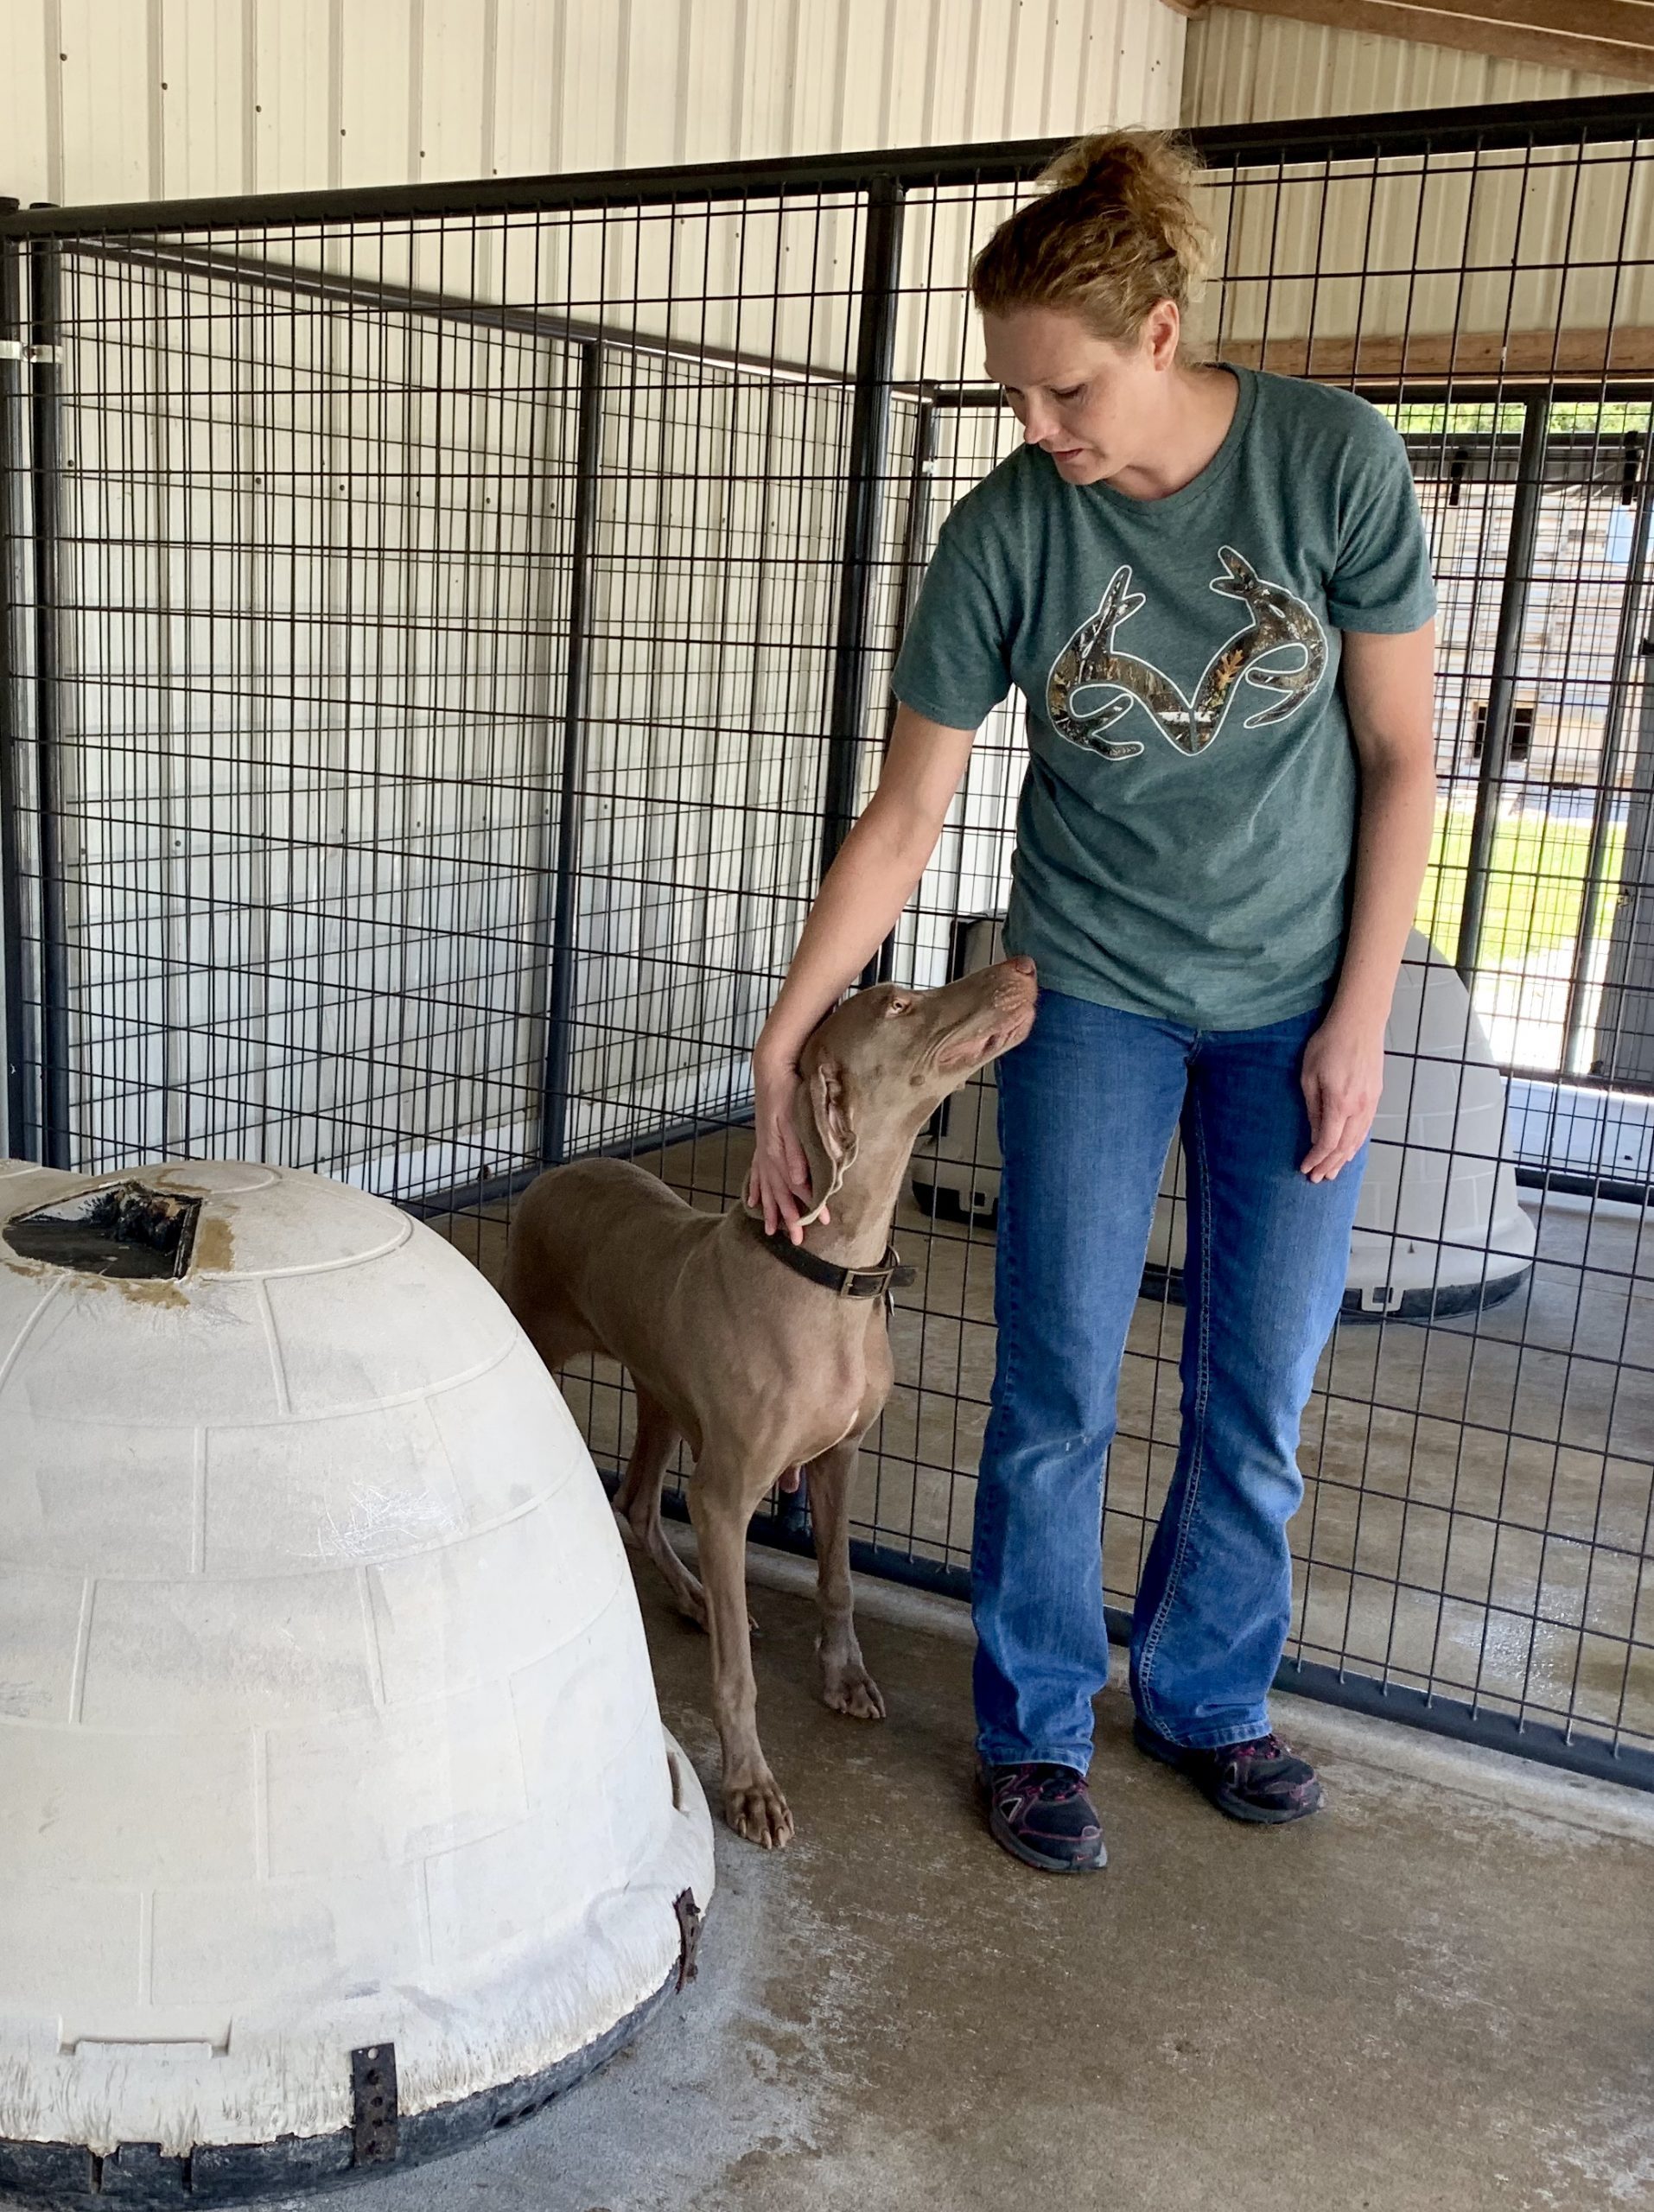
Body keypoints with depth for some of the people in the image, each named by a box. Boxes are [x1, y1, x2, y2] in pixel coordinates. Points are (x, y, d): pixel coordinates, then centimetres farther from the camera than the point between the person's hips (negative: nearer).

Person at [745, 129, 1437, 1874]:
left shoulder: (1333, 457, -14)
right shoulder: (1005, 532, -13)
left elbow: (1398, 756, -7)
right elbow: (904, 818, -7)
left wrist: (1360, 1019, -9)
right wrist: (781, 1044, -9)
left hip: (1299, 1003, 1)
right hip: (1096, 994, 0)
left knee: (1258, 1396, 9)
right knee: (1056, 1390, 2)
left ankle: (1207, 1697, 31)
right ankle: (1034, 1731, 21)